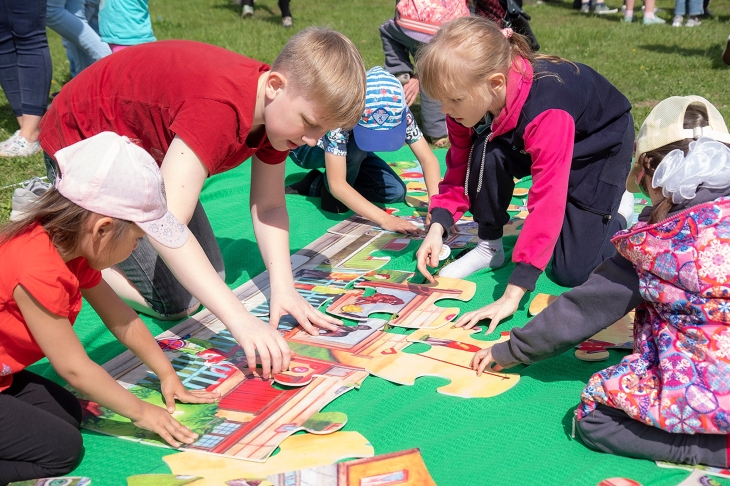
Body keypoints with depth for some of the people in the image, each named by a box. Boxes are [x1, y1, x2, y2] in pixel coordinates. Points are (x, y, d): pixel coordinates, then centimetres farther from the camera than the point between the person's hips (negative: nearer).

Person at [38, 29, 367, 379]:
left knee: (210, 277, 8)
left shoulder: (280, 107, -14)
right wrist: (240, 319, -50)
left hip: (146, 146, 8)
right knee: (175, 301, -12)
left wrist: (283, 288, -19)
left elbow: (269, 205, -6)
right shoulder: (218, 108, -41)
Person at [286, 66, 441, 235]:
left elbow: (428, 159, -27)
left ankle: (317, 185, -1)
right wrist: (385, 219, -53)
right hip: (306, 147, -5)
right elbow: (336, 183, -45)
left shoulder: (398, 112, -29)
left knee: (396, 191, -14)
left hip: (350, 151, 5)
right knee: (356, 146, -36)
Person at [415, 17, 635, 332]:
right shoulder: (472, 100, -25)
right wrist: (437, 227, -31)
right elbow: (460, 169, -14)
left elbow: (547, 205, -46)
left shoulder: (545, 111, -45)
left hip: (603, 143, -5)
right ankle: (490, 246, -6)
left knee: (572, 271, -12)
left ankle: (618, 212, 18)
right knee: (488, 155, -30)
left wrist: (513, 293, -49)